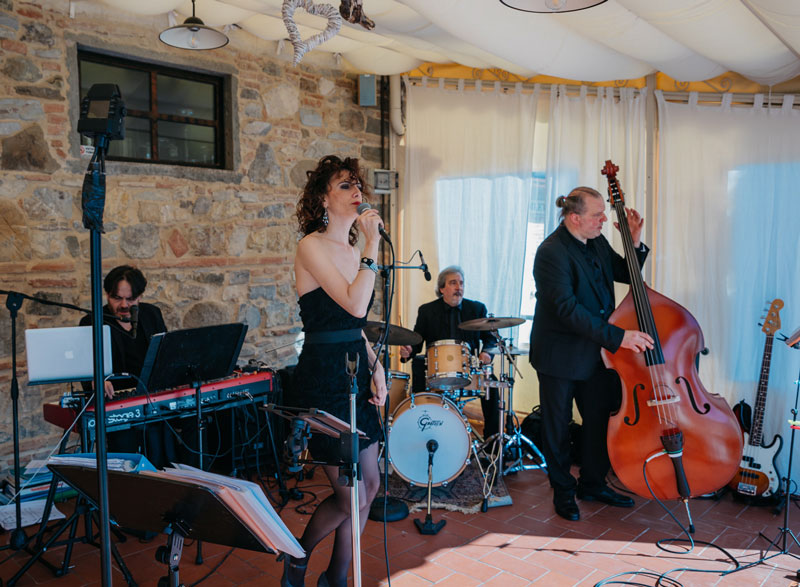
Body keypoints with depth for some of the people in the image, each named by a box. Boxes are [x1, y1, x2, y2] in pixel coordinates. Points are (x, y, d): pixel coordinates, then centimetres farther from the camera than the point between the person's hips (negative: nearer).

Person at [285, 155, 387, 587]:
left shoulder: (352, 250, 12)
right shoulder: (312, 246, -13)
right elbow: (355, 305, -24)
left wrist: (376, 368, 7)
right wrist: (372, 245, -19)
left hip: (356, 371, 8)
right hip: (323, 377, -8)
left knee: (369, 485, 13)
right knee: (351, 497, 0)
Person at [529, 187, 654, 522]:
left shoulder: (597, 242, 4)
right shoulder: (552, 252, -22)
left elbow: (625, 274, 17)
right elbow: (567, 309, -29)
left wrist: (635, 243, -1)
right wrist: (617, 336, -31)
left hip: (596, 352, 8)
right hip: (559, 355, -7)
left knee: (600, 419, 15)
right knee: (558, 428, 9)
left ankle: (593, 484, 35)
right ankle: (563, 492, 28)